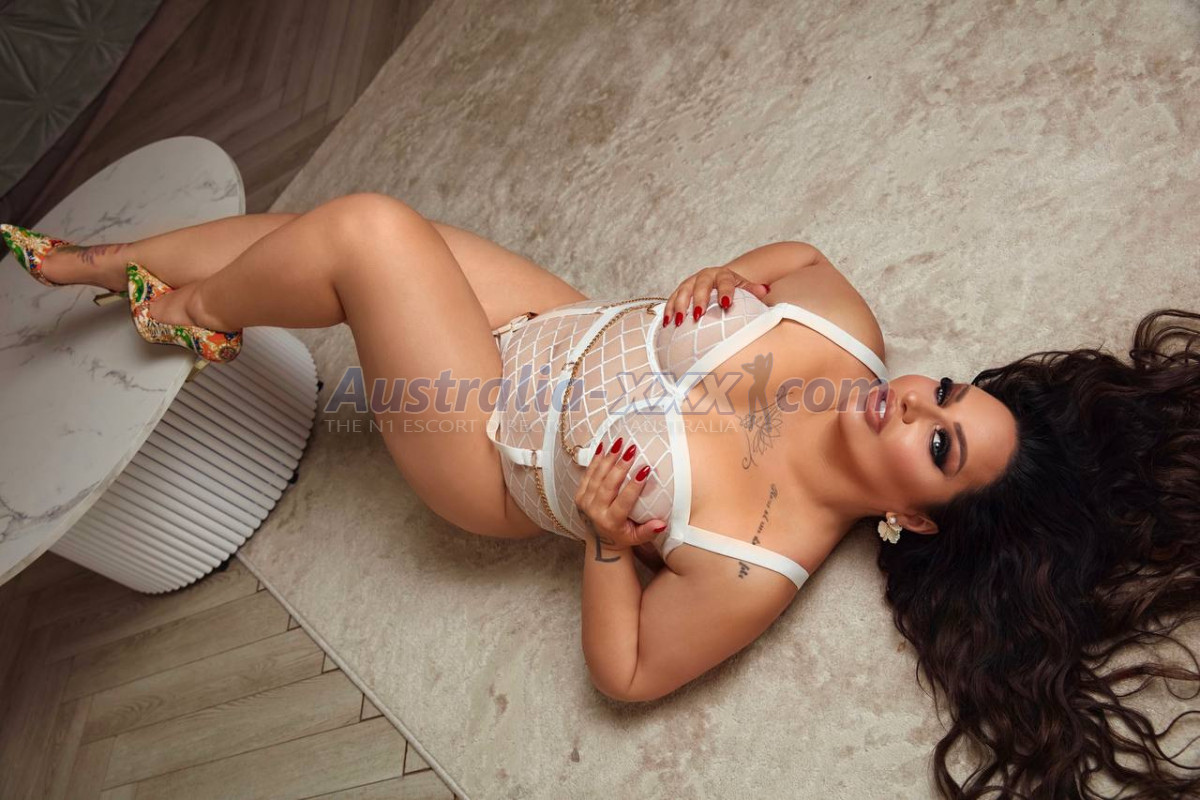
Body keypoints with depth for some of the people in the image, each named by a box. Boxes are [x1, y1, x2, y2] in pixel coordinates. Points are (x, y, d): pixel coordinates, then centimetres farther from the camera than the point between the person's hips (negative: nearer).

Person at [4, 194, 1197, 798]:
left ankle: (190, 317, 18)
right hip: (544, 321, 6)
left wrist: (607, 541, -29)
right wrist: (729, 277, -13)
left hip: (492, 457, -6)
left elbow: (626, 673, -17)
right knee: (335, 222, 6)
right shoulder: (848, 337, -14)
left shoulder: (761, 564, -27)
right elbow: (798, 255, 5)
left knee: (364, 230, -21)